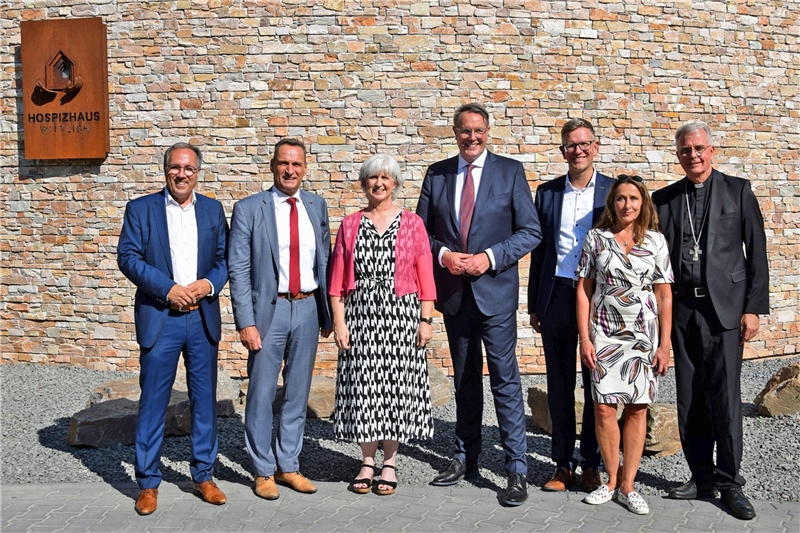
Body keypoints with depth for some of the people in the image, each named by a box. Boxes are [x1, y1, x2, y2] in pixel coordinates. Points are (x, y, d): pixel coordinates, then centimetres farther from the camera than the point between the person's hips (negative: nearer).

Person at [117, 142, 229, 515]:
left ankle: (203, 476, 22)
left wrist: (209, 284, -12)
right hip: (159, 318, -2)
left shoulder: (213, 210, 10)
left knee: (204, 398, 9)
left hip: (203, 318, 3)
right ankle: (148, 483, 13)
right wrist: (169, 288, -15)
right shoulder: (140, 209, 3)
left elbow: (226, 258, 8)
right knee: (153, 401, 2)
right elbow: (128, 257, -5)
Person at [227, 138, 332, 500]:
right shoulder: (248, 209, -5)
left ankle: (289, 466, 26)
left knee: (298, 392, 12)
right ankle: (263, 471, 20)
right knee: (261, 393, 4)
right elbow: (238, 269, -7)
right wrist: (245, 321, -13)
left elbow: (324, 262, 10)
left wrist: (327, 312, 7)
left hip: (308, 309, 4)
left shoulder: (317, 206, 7)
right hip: (268, 310, -3)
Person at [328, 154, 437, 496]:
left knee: (396, 385, 3)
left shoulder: (412, 224, 4)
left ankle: (390, 462, 16)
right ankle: (367, 461, 17)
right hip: (360, 315, 1)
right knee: (363, 386, 3)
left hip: (400, 314, -1)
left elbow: (426, 277, 0)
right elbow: (337, 279, 4)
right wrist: (339, 322, -3)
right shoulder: (350, 225, 7)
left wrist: (426, 320, -6)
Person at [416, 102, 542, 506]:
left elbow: (531, 231, -4)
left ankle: (517, 470, 4)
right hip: (453, 291, 4)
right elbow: (421, 230, 9)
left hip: (495, 290, -3)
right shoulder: (436, 174, 7)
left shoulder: (510, 171, -1)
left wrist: (490, 257, -15)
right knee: (464, 378, 15)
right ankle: (466, 459, 27)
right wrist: (443, 255, -10)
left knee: (505, 379, -4)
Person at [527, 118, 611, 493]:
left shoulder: (613, 191, 3)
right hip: (556, 296, 2)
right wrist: (533, 305, 9)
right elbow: (539, 250, 11)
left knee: (596, 382, 6)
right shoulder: (547, 192, 10)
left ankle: (592, 463, 18)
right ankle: (563, 463, 18)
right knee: (559, 382, 8)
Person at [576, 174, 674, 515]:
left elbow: (664, 296, 3)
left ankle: (627, 486, 13)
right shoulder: (596, 238, 2)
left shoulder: (655, 241, 3)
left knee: (637, 408, 3)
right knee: (604, 409, -2)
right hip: (604, 334, 0)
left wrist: (665, 344, -1)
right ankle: (612, 480, 15)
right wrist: (584, 339, -4)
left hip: (644, 334, 1)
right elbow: (584, 291, 2)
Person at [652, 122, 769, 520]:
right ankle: (702, 477, 18)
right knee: (689, 399, 7)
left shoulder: (738, 191, 4)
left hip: (724, 307, -3)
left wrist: (753, 307, -5)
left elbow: (756, 252, 2)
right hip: (681, 308, 3)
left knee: (725, 398, -4)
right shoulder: (664, 199, 10)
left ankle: (729, 483, 7)